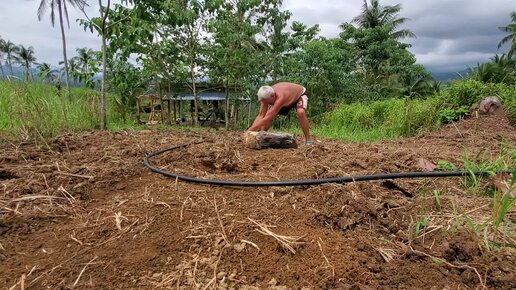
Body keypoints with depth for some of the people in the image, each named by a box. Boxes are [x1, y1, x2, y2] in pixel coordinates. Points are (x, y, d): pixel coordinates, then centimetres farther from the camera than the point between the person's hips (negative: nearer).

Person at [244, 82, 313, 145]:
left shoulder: (280, 98, -46)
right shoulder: (266, 96, -26)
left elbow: (267, 119, -47)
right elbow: (261, 116, -23)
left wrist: (250, 130, -48)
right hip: (288, 99, 6)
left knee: (300, 112, -36)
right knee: (269, 115, -9)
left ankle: (308, 139, -23)